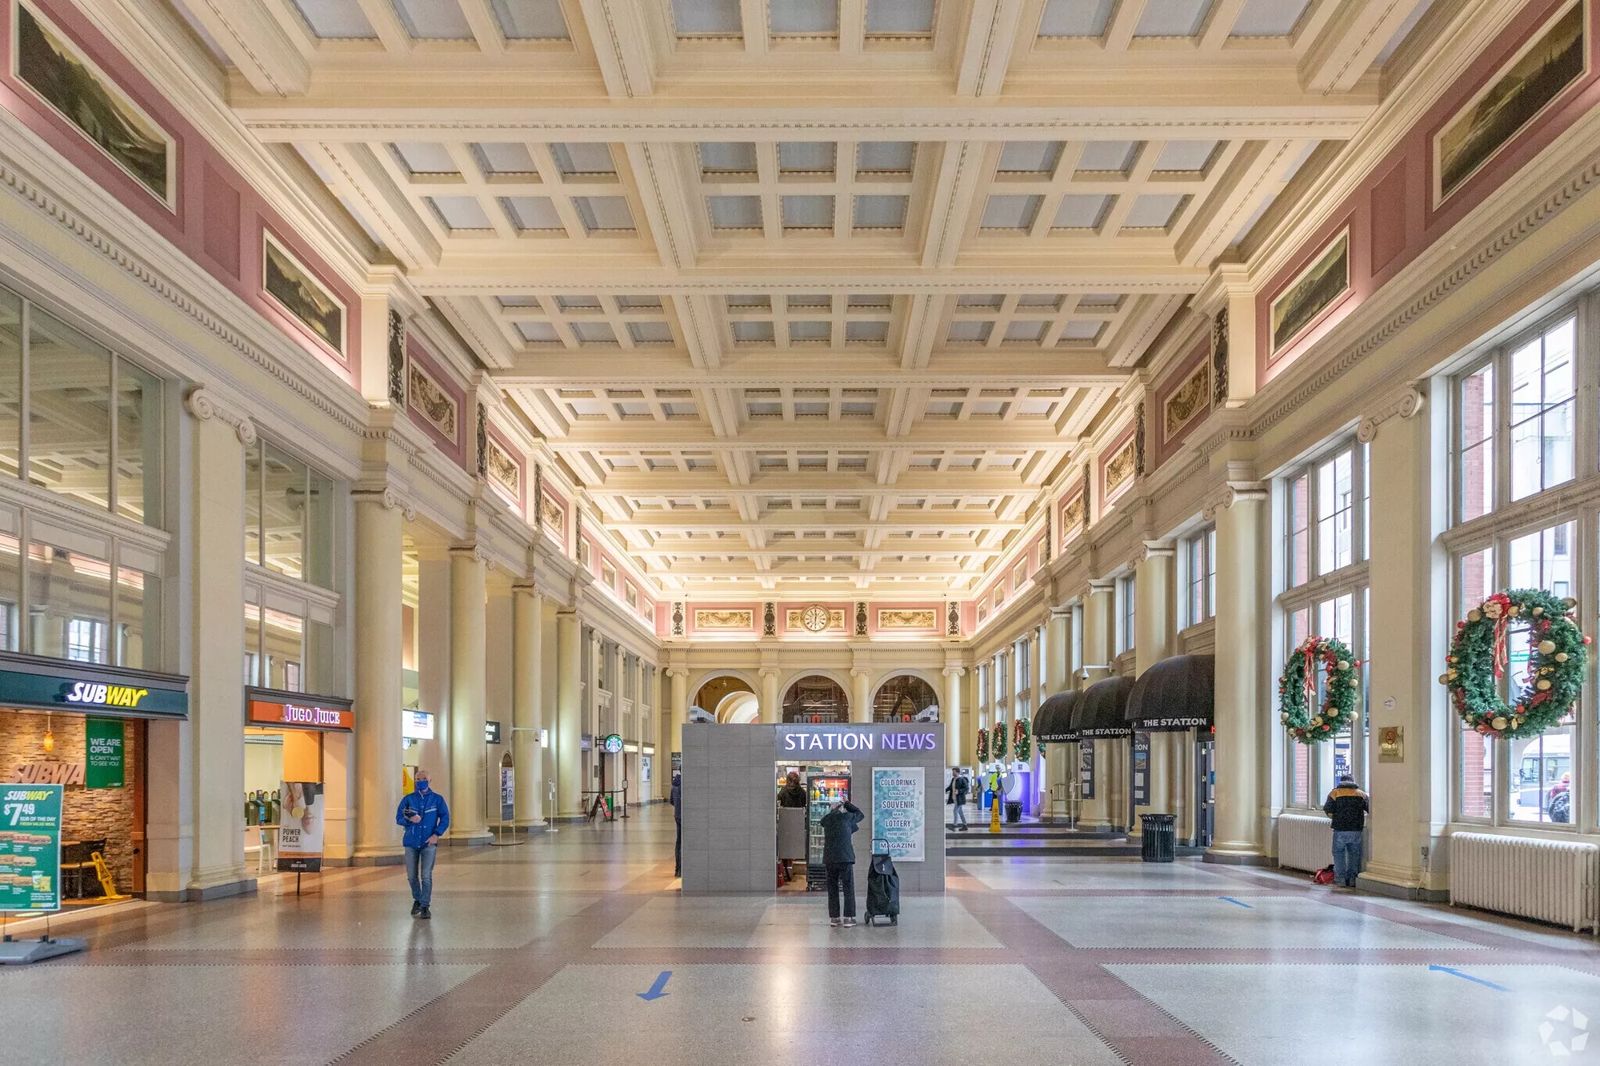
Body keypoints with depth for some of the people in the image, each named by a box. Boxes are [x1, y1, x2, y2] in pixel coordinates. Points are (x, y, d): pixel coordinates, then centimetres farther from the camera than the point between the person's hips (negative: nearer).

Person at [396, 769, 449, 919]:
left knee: (426, 876, -8)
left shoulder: (437, 799, 3)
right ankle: (417, 900, 31)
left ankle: (425, 906, -1)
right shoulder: (408, 799, 7)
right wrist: (410, 819, -18)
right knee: (412, 875, 8)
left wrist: (436, 834, -11)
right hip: (411, 842, 2)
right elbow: (398, 818, 3)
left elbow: (445, 818, 1)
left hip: (429, 843, -2)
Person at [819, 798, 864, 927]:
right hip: (846, 858, -3)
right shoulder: (846, 817, 0)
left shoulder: (825, 820, 10)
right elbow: (860, 814, 19)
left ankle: (833, 917, 12)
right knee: (848, 889, 3)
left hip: (829, 859, 3)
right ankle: (848, 918, -2)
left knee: (832, 890, 11)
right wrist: (847, 803, 25)